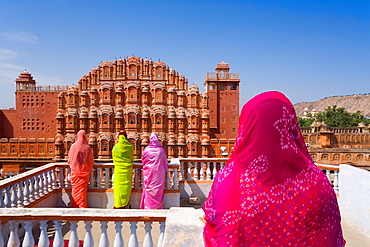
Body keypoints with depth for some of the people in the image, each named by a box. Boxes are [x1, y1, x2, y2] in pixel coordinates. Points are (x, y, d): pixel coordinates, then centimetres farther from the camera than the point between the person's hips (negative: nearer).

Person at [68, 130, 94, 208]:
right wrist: (88, 170, 14)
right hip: (84, 172, -1)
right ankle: (82, 207, 12)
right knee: (82, 189, 7)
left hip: (74, 172, 1)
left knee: (75, 189, 11)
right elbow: (91, 162, -4)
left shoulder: (73, 146, -7)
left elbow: (69, 160, 1)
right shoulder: (87, 147, -10)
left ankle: (75, 206, 19)